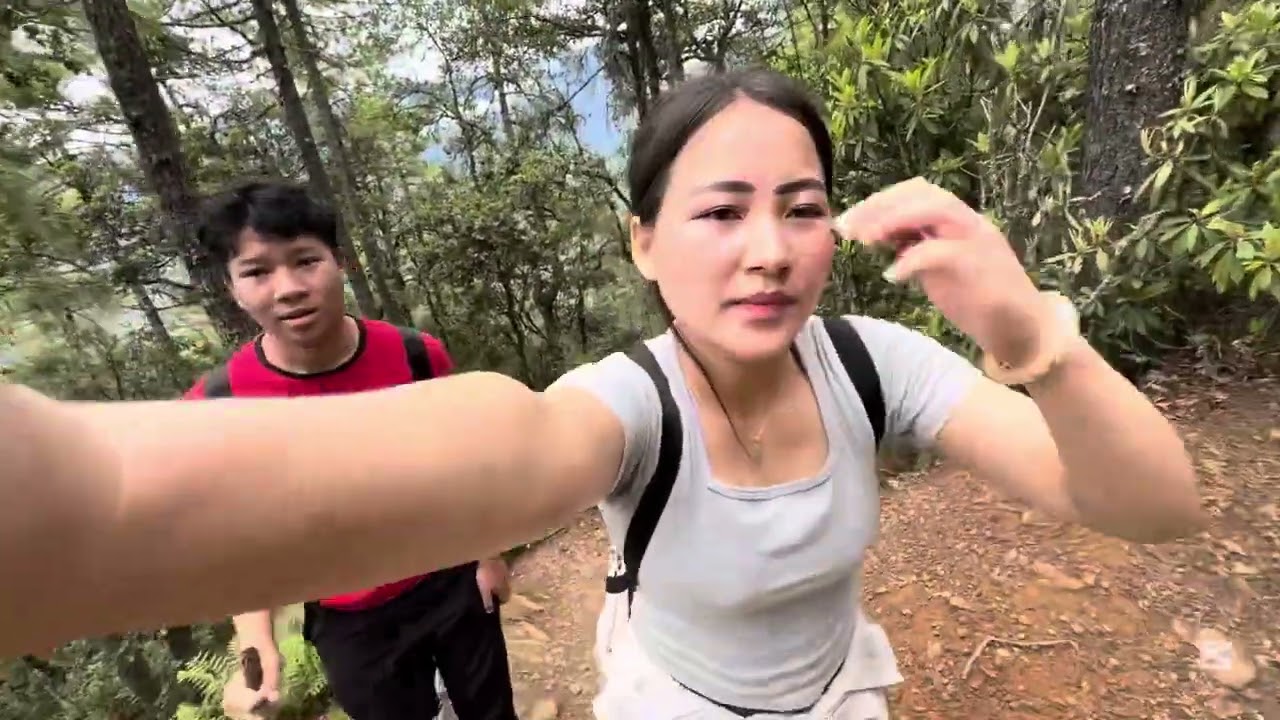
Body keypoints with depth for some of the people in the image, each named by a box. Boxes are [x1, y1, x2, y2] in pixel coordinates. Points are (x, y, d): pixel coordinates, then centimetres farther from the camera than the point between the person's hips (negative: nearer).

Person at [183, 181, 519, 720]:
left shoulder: (417, 355, -18)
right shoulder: (216, 405, -19)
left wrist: (488, 553, 3)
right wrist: (257, 649, -17)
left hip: (452, 583, 1)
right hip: (350, 624, -1)